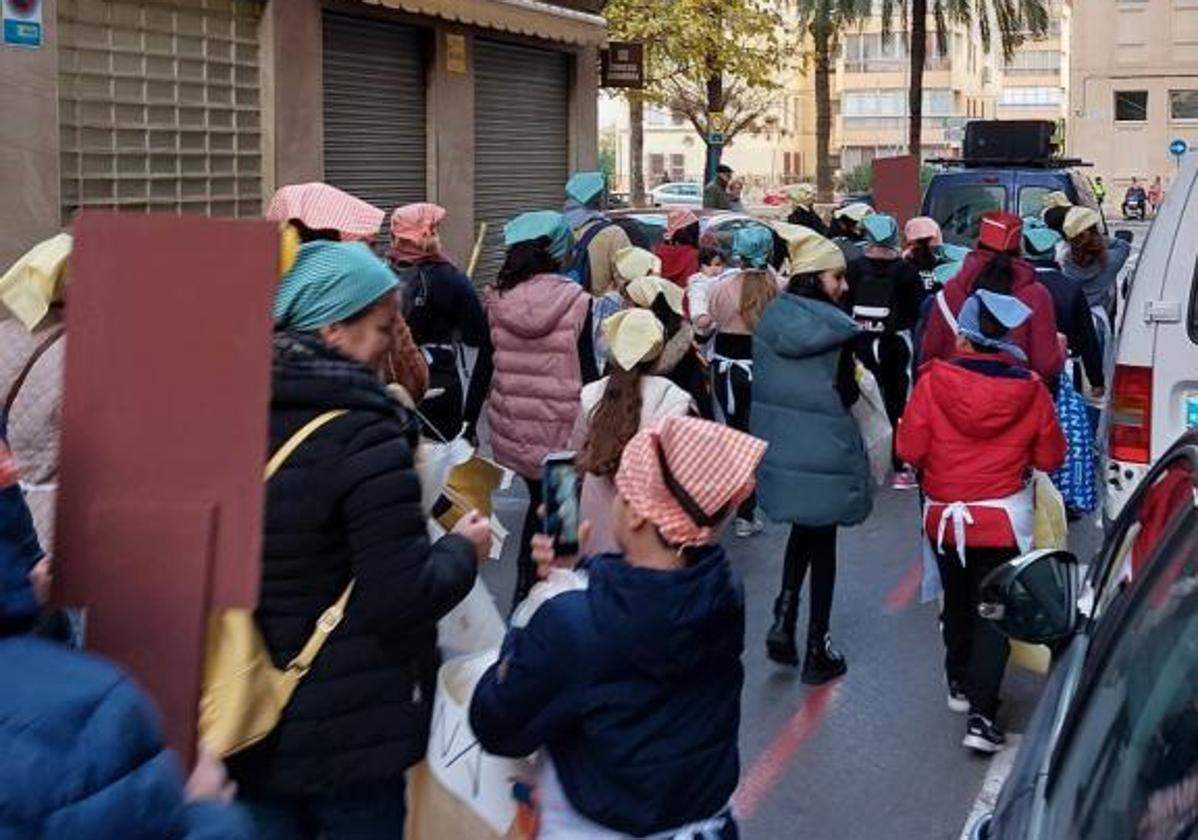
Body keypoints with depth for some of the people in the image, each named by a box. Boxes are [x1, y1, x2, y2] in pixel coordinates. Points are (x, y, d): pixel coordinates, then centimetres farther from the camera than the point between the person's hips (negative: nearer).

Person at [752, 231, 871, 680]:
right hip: (824, 452, -5)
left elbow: (761, 381, 7)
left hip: (777, 447, 5)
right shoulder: (836, 329, -15)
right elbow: (847, 395, -11)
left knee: (803, 531, 26)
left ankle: (783, 621, 12)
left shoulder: (770, 319, 1)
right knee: (822, 543, 10)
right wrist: (856, 380, 8)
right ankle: (816, 651, 17)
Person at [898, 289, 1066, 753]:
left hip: (944, 515, 1)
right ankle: (981, 714, -4)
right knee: (993, 612, 4)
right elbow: (1050, 457, -2)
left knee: (957, 602, 21)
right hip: (1004, 519, -1)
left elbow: (910, 448, -12)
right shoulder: (1031, 391, -10)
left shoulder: (934, 382, -15)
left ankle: (960, 683, 37)